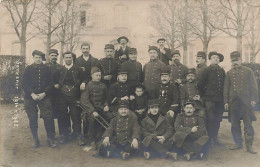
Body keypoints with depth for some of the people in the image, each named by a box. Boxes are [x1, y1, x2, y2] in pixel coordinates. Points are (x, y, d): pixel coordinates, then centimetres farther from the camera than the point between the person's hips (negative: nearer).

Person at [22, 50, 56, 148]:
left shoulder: (46, 69, 7)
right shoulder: (28, 69, 6)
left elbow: (50, 84, 4)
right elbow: (24, 84, 0)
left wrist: (44, 93, -10)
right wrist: (32, 94, -12)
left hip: (44, 97, 0)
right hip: (30, 97, 1)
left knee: (48, 117, -8)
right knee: (32, 119, 4)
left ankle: (50, 139, 4)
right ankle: (35, 140, 16)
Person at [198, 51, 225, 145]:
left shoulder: (222, 71, 13)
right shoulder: (207, 70, 1)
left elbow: (224, 84, 17)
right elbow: (200, 84, 1)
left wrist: (224, 97, 12)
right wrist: (203, 96, 2)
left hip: (220, 99, 4)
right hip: (210, 99, -4)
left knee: (217, 120, 7)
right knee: (210, 119, -5)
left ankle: (215, 138, 18)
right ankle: (210, 138, 3)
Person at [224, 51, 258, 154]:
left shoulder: (248, 71, 5)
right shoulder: (229, 73, 9)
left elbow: (254, 86, 5)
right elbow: (226, 88, 9)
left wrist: (253, 99, -3)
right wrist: (226, 101, 4)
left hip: (245, 102, -2)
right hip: (233, 102, 2)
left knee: (248, 124, -1)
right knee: (235, 124, 7)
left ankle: (249, 145, 7)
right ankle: (238, 143, 20)